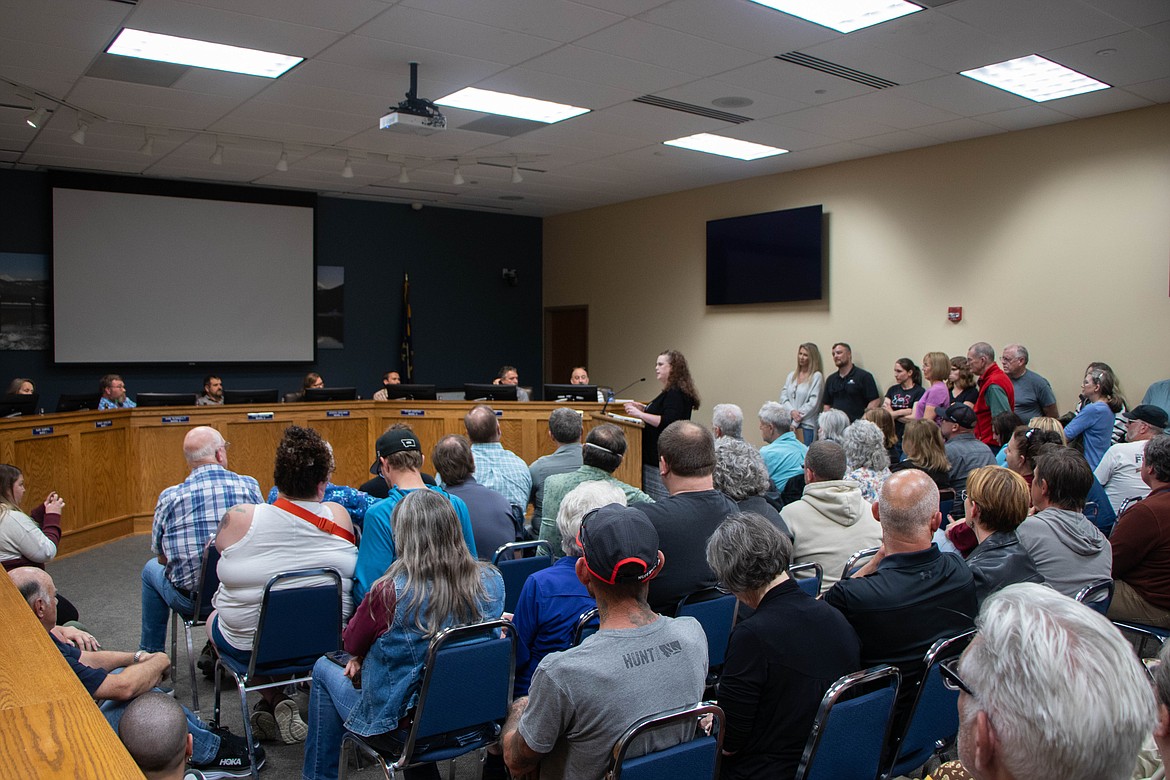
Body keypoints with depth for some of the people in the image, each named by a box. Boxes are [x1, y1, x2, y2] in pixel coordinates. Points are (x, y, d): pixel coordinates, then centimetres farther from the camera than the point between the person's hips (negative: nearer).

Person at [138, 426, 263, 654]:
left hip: (190, 599, -1)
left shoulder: (169, 497, -11)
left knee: (151, 568, 30)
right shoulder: (250, 486, -8)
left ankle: (151, 654, 41)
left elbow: (162, 558, 2)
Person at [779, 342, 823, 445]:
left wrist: (795, 423, -8)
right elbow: (783, 397, 9)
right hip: (788, 423, 4)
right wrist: (791, 411, -11)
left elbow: (813, 403, -8)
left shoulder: (817, 376, -3)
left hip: (807, 425, -4)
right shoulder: (791, 375, 14)